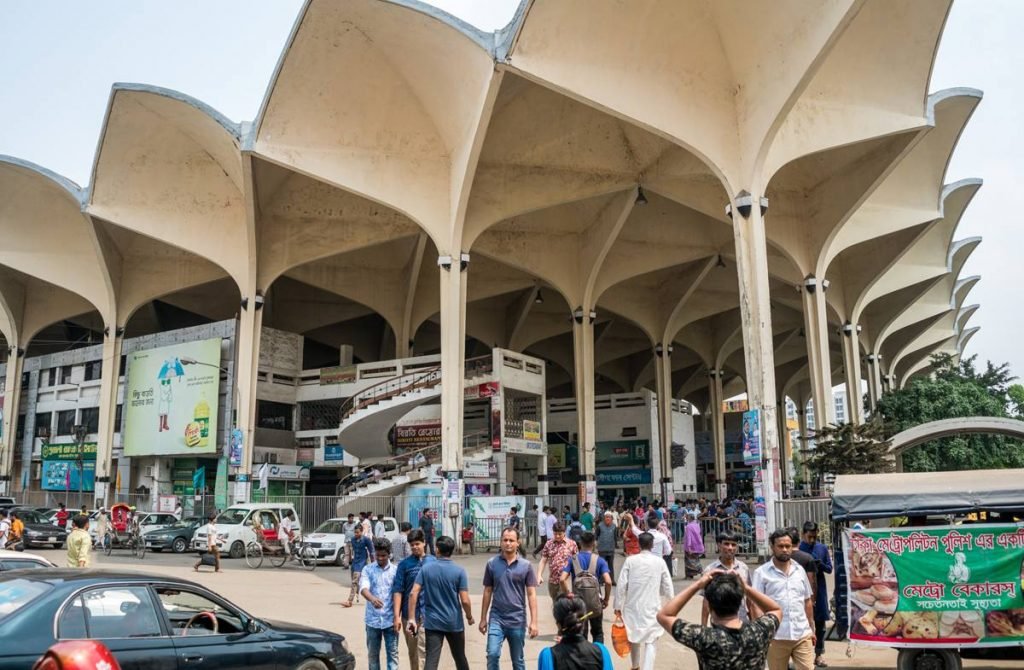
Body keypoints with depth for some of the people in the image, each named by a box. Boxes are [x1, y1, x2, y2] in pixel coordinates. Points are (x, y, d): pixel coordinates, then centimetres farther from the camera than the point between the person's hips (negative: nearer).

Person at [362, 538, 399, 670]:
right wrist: (372, 599, -39)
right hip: (372, 619, 1)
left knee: (392, 653, 1)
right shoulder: (368, 569, -1)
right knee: (372, 654, 12)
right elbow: (363, 588, -17)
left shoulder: (395, 570, 0)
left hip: (390, 619, -1)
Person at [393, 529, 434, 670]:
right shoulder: (404, 564, -1)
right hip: (408, 614, 1)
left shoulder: (433, 562, 3)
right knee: (412, 651, 13)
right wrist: (397, 615, -8)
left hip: (427, 614, 0)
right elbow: (398, 590, -3)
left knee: (423, 650, -6)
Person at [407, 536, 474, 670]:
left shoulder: (425, 569, -3)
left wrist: (412, 618, -3)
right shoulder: (459, 571, -8)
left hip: (432, 622, 0)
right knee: (460, 658, 18)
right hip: (454, 623, 0)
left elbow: (414, 594, -8)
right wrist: (469, 617, 7)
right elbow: (465, 600, -10)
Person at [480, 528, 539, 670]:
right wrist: (483, 618, 7)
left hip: (518, 620, 0)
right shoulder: (492, 564, -1)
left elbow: (531, 595, -2)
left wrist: (533, 622, -7)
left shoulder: (526, 566, -3)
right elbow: (487, 592, 6)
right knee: (492, 654, -16)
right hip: (496, 618, 0)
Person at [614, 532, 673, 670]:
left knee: (634, 637, 20)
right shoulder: (659, 561, -6)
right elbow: (667, 587, 0)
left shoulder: (630, 560, -7)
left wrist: (618, 606, 1)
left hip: (633, 606, 2)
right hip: (652, 607, -2)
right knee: (650, 641, 2)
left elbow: (622, 585, -9)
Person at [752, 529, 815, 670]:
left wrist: (811, 629, 15)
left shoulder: (800, 570, 9)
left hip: (802, 635, 3)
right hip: (776, 637, -3)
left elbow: (807, 601, 16)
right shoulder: (761, 572, -5)